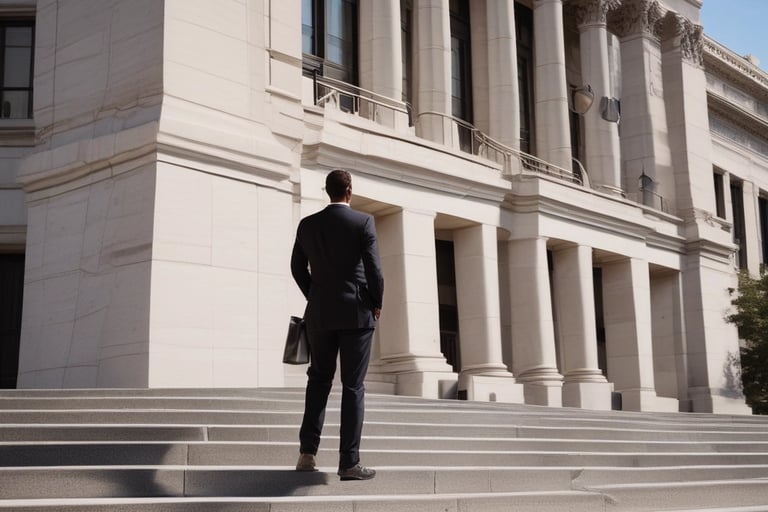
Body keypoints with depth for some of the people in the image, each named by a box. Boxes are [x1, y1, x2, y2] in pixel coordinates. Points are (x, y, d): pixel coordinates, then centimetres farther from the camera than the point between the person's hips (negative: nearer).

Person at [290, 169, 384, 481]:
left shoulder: (307, 224, 3)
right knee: (353, 386, 1)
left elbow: (297, 268, 9)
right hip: (356, 313, -3)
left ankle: (307, 452, 8)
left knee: (319, 379, 17)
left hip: (320, 313, 3)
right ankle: (349, 462, -1)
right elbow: (374, 269, -11)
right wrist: (377, 304, 4)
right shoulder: (363, 222, -7)